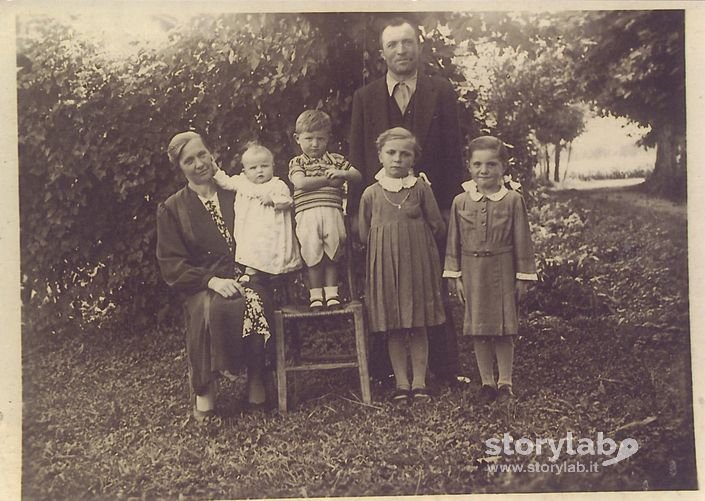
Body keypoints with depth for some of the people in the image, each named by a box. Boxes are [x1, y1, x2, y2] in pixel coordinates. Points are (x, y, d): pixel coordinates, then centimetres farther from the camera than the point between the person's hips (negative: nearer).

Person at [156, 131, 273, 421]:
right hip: (203, 288, -1)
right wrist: (211, 280, -14)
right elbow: (171, 266, 1)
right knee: (210, 309, -36)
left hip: (247, 278, 1)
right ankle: (204, 389, -21)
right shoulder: (171, 209, 10)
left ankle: (257, 386, -21)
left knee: (253, 303, -34)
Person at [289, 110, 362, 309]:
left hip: (332, 211, 2)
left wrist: (342, 174, -9)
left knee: (332, 253, 6)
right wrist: (328, 180, -6)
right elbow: (300, 183, -9)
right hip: (307, 212, -2)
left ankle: (331, 292, 15)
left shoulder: (335, 160, 16)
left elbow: (357, 176, 13)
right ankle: (315, 294, 11)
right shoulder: (297, 163, 9)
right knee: (313, 255, 1)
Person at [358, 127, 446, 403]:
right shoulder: (371, 194, 2)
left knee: (419, 327, 5)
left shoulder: (421, 189, 0)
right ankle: (401, 382, 16)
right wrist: (389, 241, 2)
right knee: (393, 329, 6)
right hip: (385, 265, 1)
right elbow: (364, 235, 7)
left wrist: (416, 238, 0)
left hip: (418, 264, -1)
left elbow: (438, 228, 3)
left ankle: (419, 382, 15)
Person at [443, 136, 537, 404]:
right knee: (478, 330, 8)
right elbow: (454, 241, 5)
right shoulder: (460, 202, 0)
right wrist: (454, 275, 3)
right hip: (472, 271, 2)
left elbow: (522, 241, -2)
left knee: (504, 329, 4)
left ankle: (505, 382, 17)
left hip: (502, 270, -2)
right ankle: (487, 382, 20)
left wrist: (523, 276, -2)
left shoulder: (513, 200, -5)